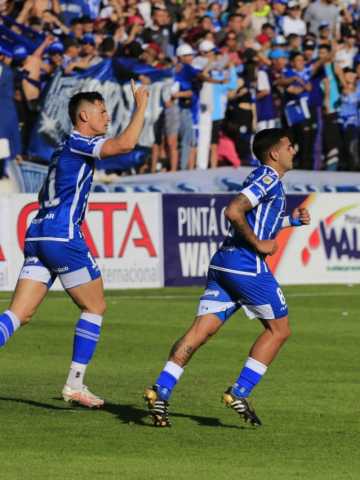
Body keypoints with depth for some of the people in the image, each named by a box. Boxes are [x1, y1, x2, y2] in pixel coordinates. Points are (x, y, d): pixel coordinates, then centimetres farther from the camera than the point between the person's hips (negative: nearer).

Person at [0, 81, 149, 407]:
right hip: (63, 237, -8)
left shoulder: (65, 149, 23)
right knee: (95, 308, 6)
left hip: (39, 235, 8)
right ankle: (75, 385, 4)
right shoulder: (78, 143, -6)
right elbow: (125, 143, -22)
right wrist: (141, 107, -12)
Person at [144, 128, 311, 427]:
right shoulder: (269, 178, -8)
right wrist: (259, 245, -14)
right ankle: (239, 394, 1)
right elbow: (233, 212, -20)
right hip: (246, 266, -9)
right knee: (279, 329, 6)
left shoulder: (263, 178, 22)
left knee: (202, 330, -2)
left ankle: (161, 390, -15)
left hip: (223, 265, 9)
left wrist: (291, 220, 31)